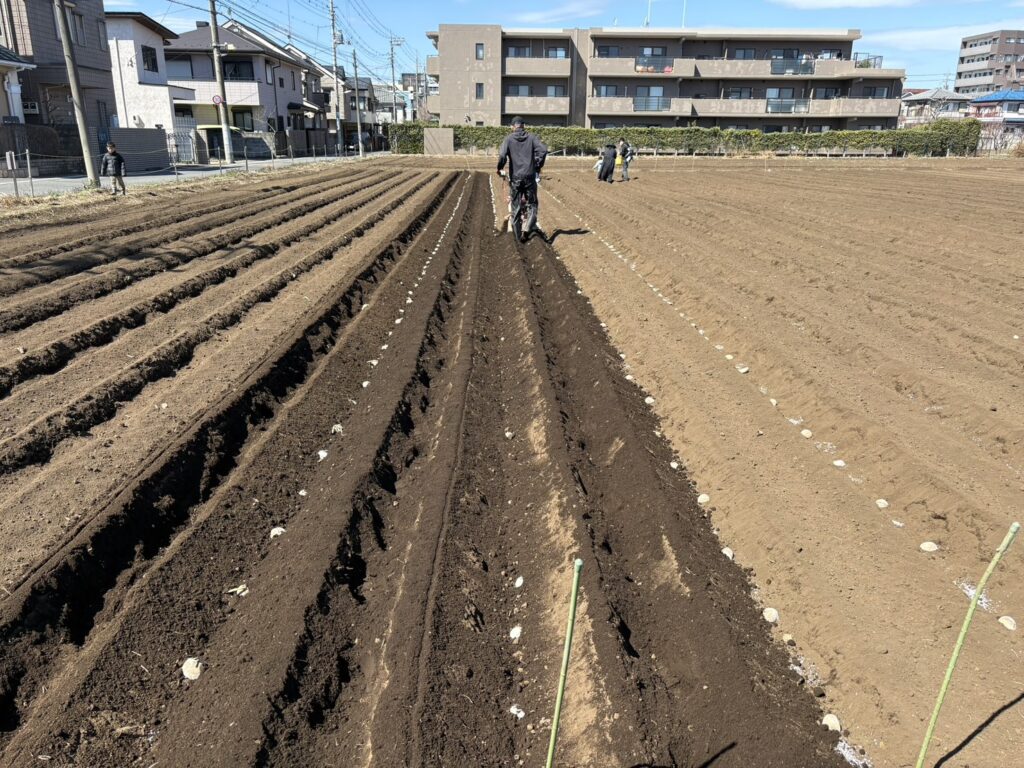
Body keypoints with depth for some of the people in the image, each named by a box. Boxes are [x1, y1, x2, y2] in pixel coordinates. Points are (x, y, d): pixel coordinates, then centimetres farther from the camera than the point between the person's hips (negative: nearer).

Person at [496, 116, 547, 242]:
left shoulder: (509, 139, -1)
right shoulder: (531, 137, 2)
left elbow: (502, 155, -15)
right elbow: (543, 150, -9)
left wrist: (500, 168, 1)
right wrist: (538, 166, 4)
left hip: (515, 177, 0)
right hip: (530, 176, 0)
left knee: (516, 207, 10)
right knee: (532, 204, 12)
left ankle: (518, 236, 15)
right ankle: (527, 228, -10)